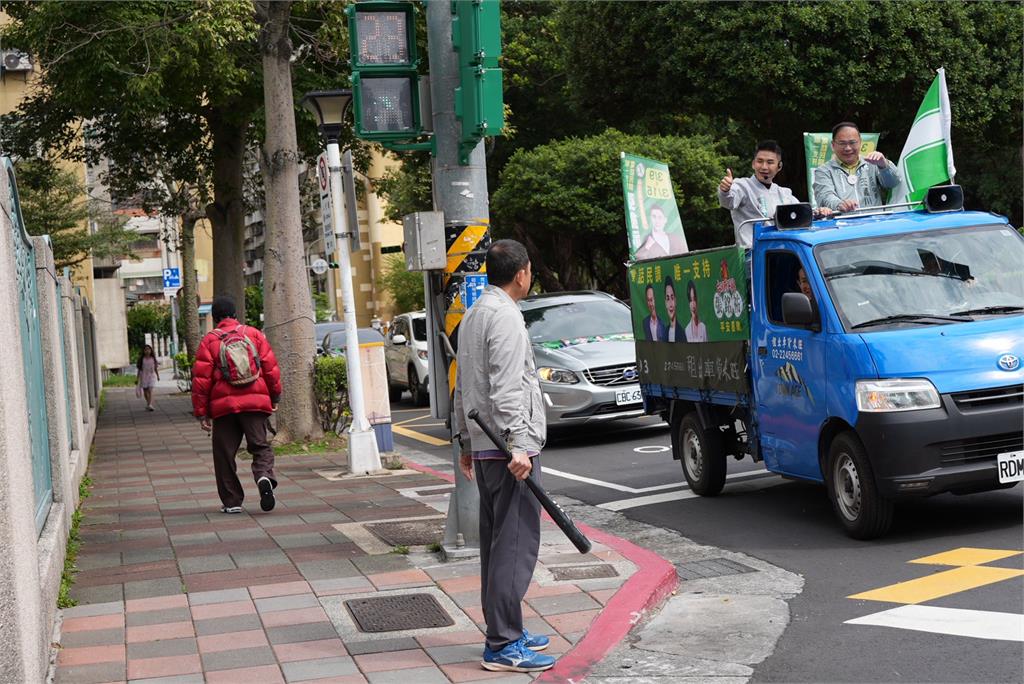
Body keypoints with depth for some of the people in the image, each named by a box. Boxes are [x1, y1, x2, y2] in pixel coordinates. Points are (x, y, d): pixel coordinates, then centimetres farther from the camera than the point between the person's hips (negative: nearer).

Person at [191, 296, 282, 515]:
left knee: (224, 454, 9)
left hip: (224, 406, -1)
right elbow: (271, 367, 5)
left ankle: (232, 501, 10)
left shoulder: (209, 341, 0)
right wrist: (275, 397, 16)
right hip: (255, 402, 1)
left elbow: (201, 379, -2)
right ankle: (264, 476, -23)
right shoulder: (253, 334, 6)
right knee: (260, 446, 7)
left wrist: (201, 412, 3)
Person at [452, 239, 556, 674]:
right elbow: (506, 389, -21)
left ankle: (504, 631, 21)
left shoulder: (473, 315, 19)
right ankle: (503, 646, -10)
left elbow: (462, 387, 23)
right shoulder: (505, 316, -13)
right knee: (516, 544, -10)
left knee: (497, 542, 14)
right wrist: (518, 445, -24)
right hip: (509, 447, -10)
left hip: (483, 446, 10)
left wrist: (465, 441, 26)